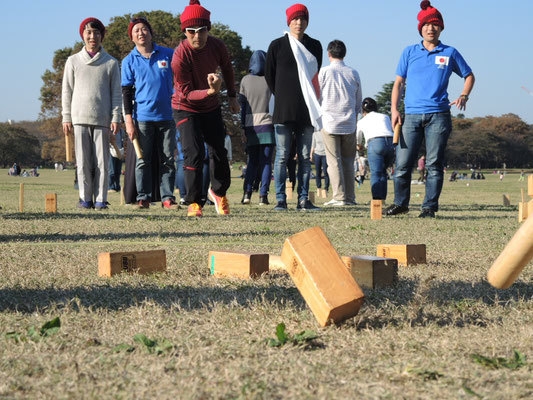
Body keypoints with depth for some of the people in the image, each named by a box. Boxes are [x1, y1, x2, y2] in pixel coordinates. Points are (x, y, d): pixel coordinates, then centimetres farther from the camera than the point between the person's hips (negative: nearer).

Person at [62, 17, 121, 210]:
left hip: (102, 119, -1)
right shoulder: (73, 61, 10)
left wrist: (116, 118, -2)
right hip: (80, 118, 1)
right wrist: (66, 118, 4)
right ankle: (85, 198, 5)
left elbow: (116, 93, 7)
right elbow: (67, 91, 10)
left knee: (102, 161, -2)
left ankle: (100, 199, 2)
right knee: (83, 161, 0)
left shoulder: (111, 63, 8)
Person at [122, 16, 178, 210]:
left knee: (168, 160, 3)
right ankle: (143, 197, 5)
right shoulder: (129, 61, 4)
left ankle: (167, 197, 7)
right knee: (143, 160, 1)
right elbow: (126, 92, 3)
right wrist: (129, 120, -4)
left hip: (167, 116, 1)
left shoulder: (168, 55, 4)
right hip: (142, 118, -1)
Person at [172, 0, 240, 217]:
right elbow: (186, 93, -26)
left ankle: (219, 192, 33)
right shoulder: (180, 55, -28)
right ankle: (194, 203, -4)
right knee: (194, 153, -15)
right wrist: (210, 91, -42)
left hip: (211, 107, 4)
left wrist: (232, 96, 13)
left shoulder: (217, 46, -15)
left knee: (219, 151, 8)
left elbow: (227, 69, 8)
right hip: (186, 108, -4)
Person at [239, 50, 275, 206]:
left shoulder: (245, 80, 5)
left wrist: (243, 128, 8)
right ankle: (263, 195, -6)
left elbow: (242, 105, 5)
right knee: (266, 161, 2)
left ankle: (247, 193, -2)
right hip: (267, 124, -2)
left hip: (251, 125, 2)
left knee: (252, 161, 11)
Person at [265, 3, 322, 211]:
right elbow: (269, 75, 8)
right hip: (284, 110, -3)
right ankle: (280, 199, -1)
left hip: (307, 110, 3)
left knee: (305, 157, 4)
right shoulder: (277, 45, 2)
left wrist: (312, 100, 12)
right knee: (282, 156, -3)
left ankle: (303, 199, 7)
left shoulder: (314, 46, 11)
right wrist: (281, 97, 8)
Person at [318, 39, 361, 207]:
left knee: (334, 161, -2)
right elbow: (359, 102, 11)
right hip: (349, 124, 3)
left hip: (329, 123, -3)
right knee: (348, 162, 9)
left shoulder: (324, 72, -2)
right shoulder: (354, 73, 6)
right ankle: (350, 197, 8)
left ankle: (339, 196, -8)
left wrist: (319, 116, 17)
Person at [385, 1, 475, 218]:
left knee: (434, 164, -2)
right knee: (402, 163, -2)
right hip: (411, 116, 1)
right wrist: (394, 109, 2)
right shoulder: (410, 52, 12)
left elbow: (469, 75, 19)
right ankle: (400, 204, 11)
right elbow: (399, 82, 12)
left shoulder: (450, 53, 9)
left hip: (438, 116, -1)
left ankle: (430, 206, 3)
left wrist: (464, 96, 1)